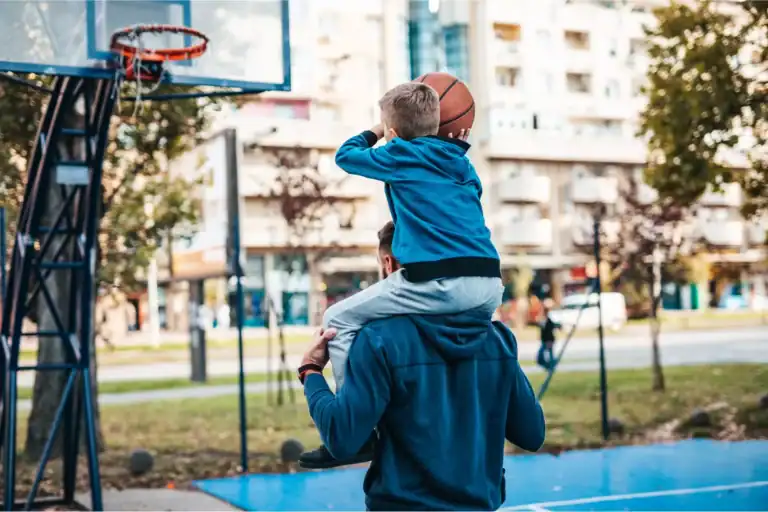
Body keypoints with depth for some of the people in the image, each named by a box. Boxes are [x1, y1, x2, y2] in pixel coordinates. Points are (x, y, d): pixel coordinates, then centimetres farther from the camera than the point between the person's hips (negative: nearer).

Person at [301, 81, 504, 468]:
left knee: (339, 320, 8)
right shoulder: (462, 163, 22)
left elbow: (345, 155, 25)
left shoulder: (399, 155, 8)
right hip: (490, 284, 7)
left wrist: (374, 132, 43)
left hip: (441, 283, -6)